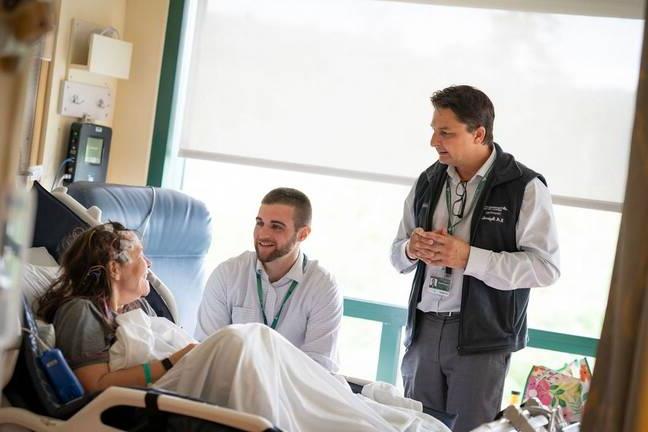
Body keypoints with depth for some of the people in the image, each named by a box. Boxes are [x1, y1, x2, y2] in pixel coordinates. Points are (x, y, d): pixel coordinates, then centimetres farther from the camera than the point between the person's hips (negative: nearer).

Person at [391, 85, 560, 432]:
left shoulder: (525, 187, -7)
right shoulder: (428, 182, 10)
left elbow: (546, 267, -13)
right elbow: (397, 254, 17)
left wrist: (468, 257, -20)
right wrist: (411, 249, -8)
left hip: (483, 337, -5)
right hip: (424, 329, 5)